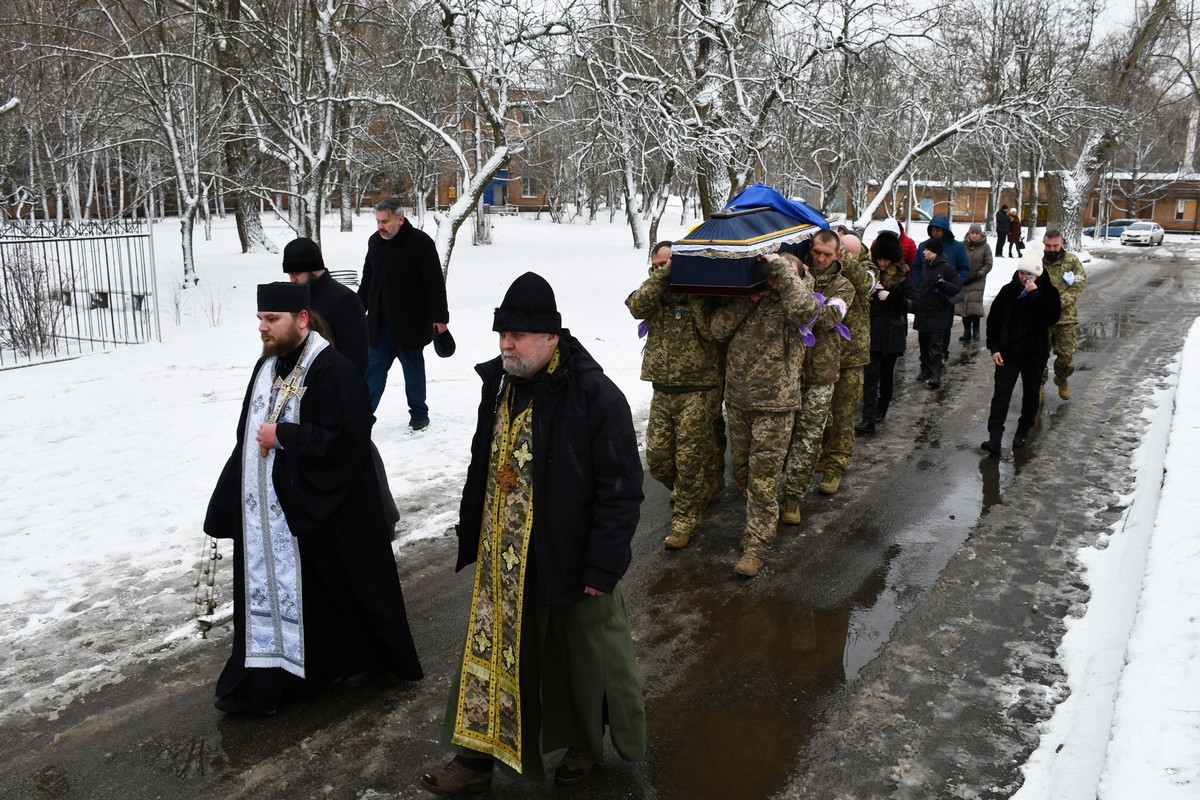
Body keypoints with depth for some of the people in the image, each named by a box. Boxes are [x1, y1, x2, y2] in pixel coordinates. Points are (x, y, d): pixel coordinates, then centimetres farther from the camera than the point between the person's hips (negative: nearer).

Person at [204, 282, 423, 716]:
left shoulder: (334, 371, -19)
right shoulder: (267, 366, 9)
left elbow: (345, 439, -26)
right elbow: (249, 435, 16)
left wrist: (282, 436, -22)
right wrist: (229, 503, 15)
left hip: (320, 511, -8)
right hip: (266, 512, 8)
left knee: (337, 589, 9)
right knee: (267, 588, 14)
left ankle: (362, 659, 32)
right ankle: (260, 680, 26)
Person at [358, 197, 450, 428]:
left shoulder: (420, 242, -12)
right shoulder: (375, 241, 6)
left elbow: (435, 283, -13)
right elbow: (367, 279, 18)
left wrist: (439, 316, -15)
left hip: (410, 321, -5)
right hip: (380, 321, 5)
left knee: (413, 368, 8)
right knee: (374, 367, 5)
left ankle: (419, 414, 22)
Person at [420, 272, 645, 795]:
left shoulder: (595, 397, -20)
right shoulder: (498, 385, 2)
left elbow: (621, 491, -19)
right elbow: (482, 470, 13)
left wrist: (603, 566, -19)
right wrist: (472, 539, 14)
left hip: (570, 562, -5)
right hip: (502, 562, 6)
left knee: (583, 654, 15)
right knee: (492, 654, 14)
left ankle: (586, 742, 40)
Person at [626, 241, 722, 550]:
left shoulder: (700, 291, -5)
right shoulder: (654, 291, 9)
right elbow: (637, 307, -12)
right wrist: (662, 276, -19)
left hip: (697, 390, -5)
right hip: (662, 390, 5)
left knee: (690, 460, 0)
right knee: (657, 458, 8)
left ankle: (685, 518, 17)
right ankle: (698, 491, 36)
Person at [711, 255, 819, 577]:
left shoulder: (792, 297, -7)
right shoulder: (746, 295, 6)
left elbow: (803, 308, -32)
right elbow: (719, 328, -5)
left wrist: (781, 268, -24)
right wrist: (749, 297, -13)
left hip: (774, 405, -5)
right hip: (737, 400, 5)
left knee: (763, 478, -1)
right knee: (741, 468, 19)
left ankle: (757, 544, 11)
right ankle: (760, 513, 44)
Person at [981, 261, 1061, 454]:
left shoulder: (1048, 292, -6)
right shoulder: (1008, 291, -2)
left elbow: (1051, 318, -22)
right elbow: (993, 320, 3)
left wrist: (1035, 295, -27)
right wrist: (994, 348, -3)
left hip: (1035, 353, 0)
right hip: (1007, 352, 1)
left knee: (1031, 394, 11)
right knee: (1001, 393, -6)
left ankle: (1023, 431, 29)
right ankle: (995, 437, -10)